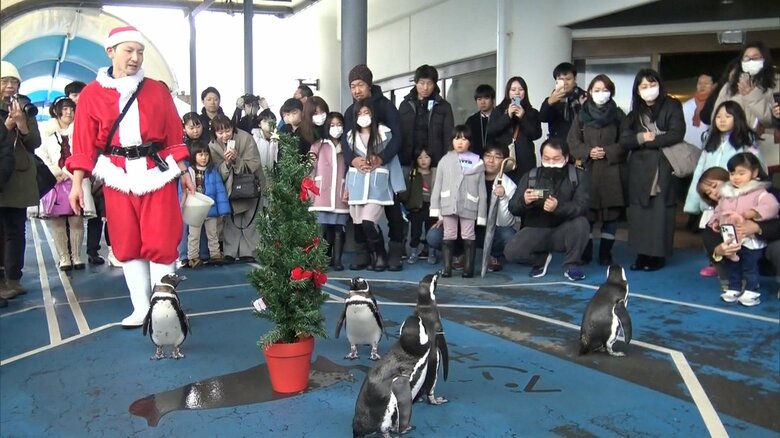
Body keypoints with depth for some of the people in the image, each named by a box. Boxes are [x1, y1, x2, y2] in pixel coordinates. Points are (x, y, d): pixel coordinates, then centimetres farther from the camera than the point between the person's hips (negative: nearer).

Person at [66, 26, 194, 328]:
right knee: (127, 245, 6)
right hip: (118, 177, 1)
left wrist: (184, 172, 5)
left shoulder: (157, 90, 5)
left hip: (157, 173, 0)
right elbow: (84, 143, 1)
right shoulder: (92, 94, 2)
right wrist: (77, 182, -4)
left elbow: (174, 135, 6)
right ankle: (141, 308, 18)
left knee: (161, 244, -2)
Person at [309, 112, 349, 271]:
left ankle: (337, 260, 4)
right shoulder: (318, 145, 8)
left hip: (340, 194, 1)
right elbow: (311, 168, 6)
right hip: (321, 193, -1)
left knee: (339, 228, 0)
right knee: (323, 227, -4)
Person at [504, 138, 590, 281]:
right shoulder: (530, 176, 0)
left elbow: (582, 206, -20)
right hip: (536, 230, 1)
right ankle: (541, 259, 10)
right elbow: (513, 208, -5)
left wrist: (558, 207, -40)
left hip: (563, 232, -1)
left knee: (581, 223, -33)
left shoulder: (579, 176, -6)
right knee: (511, 251, -24)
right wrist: (524, 201, -30)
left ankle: (571, 265, -7)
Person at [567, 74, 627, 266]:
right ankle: (585, 253, 11)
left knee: (611, 213, 0)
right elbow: (572, 141, 5)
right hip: (587, 170, 0)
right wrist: (588, 152, -12)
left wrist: (607, 152, -13)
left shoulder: (618, 115, 6)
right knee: (586, 212, -2)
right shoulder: (581, 115, 9)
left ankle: (605, 254, 10)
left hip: (612, 171, 0)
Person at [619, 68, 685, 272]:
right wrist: (640, 138, -13)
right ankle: (642, 254, 6)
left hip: (664, 168, -3)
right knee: (640, 212, 0)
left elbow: (677, 133, -9)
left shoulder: (671, 106, 4)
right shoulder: (635, 112, 15)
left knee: (660, 213, -5)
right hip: (640, 169, 3)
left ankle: (658, 255, 2)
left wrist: (648, 141, -6)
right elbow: (624, 140, 6)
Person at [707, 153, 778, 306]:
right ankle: (733, 289, 28)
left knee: (749, 267, 5)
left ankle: (752, 292, 16)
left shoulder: (759, 192, -11)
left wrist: (746, 214, -32)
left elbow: (771, 207, -25)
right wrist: (715, 221, -1)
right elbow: (718, 210, 18)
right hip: (730, 240, 6)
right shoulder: (726, 193, 7)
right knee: (732, 267, 16)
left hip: (750, 241, -6)